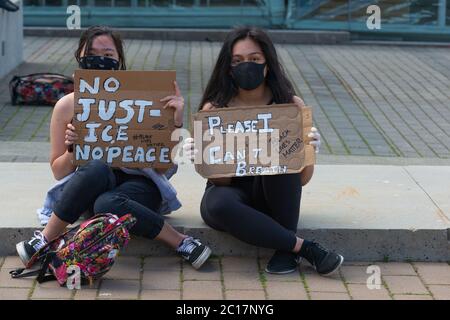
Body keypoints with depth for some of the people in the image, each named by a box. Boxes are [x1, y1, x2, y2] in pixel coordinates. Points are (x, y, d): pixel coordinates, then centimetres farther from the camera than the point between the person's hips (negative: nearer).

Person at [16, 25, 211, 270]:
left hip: (139, 184, -1)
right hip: (90, 185, 2)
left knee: (107, 205, -37)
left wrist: (176, 123, -14)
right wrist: (72, 149, -13)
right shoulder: (67, 106, 2)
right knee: (96, 168, -35)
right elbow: (58, 172, 8)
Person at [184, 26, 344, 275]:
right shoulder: (214, 109, -8)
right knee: (218, 204, -36)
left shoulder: (291, 105, -6)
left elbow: (303, 180, -7)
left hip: (272, 196, 1)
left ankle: (286, 248, -18)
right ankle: (303, 247, -23)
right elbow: (220, 180, -9)